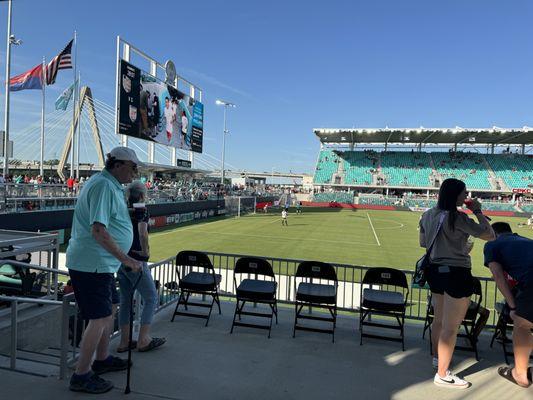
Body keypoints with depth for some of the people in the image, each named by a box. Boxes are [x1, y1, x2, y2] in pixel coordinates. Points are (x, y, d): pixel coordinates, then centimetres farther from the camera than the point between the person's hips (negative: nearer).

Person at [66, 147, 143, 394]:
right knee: (99, 318, -4)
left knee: (108, 311, 20)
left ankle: (102, 359, 35)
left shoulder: (110, 185, 15)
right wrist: (125, 259, -24)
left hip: (100, 263, 11)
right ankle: (81, 376, 8)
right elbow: (98, 231, -27)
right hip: (92, 263, -11)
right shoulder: (104, 186, -19)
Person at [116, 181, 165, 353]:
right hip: (135, 260, -7)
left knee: (125, 300, 15)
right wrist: (146, 251, -14)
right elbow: (142, 233, -27)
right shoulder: (141, 210, -11)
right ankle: (143, 340, 5)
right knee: (151, 297, 5)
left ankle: (124, 341, 20)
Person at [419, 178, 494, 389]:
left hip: (436, 270, 8)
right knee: (451, 328, 2)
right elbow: (490, 235, -13)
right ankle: (442, 375, 13)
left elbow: (423, 243, 14)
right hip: (456, 273, -8)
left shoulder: (428, 215, 4)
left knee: (439, 320, 24)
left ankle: (437, 359, 42)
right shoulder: (457, 217, -20)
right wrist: (478, 212, -2)